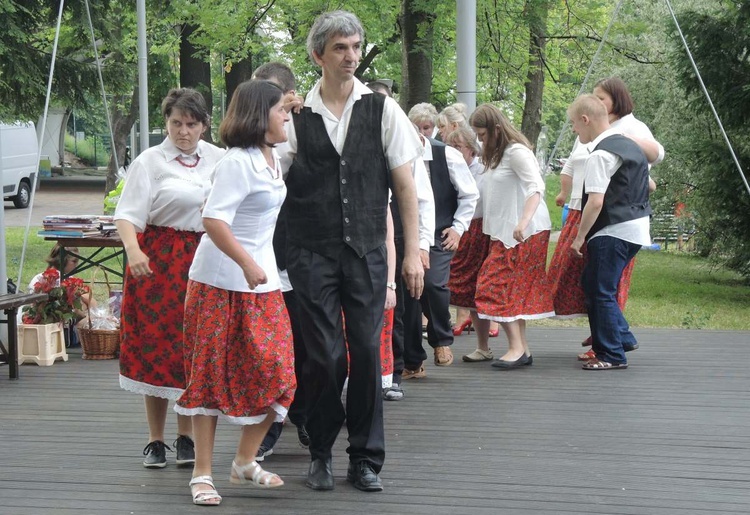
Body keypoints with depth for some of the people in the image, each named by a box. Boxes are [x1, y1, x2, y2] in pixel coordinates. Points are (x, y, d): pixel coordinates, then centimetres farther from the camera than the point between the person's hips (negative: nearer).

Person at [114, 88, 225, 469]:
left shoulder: (219, 159, 8)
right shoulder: (150, 162, -2)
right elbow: (127, 214, -10)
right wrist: (133, 251, -26)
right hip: (160, 262, -3)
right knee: (156, 346, 1)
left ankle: (186, 437, 18)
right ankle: (155, 441, 10)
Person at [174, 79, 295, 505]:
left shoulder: (272, 158, 11)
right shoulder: (238, 162, -17)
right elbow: (214, 221, -25)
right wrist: (247, 263, -31)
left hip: (263, 284, 8)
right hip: (222, 282, -8)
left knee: (276, 374, 4)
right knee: (213, 374, -1)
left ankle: (246, 462, 19)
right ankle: (203, 473, 6)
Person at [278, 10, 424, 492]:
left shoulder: (382, 110, 2)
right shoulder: (297, 117, 1)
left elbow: (405, 184, 3)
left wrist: (413, 250, 0)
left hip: (367, 252, 1)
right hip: (313, 253, -1)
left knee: (368, 352, 0)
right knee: (325, 356, -1)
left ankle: (366, 458, 12)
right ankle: (320, 454, 16)